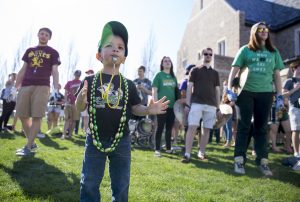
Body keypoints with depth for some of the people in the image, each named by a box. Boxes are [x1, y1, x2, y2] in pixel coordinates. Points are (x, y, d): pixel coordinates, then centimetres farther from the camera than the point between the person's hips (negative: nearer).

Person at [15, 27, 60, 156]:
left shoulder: (53, 53, 10)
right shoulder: (29, 51, 21)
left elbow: (55, 72, 2)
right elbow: (23, 70, 20)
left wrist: (56, 89, -11)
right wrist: (16, 86, 12)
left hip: (42, 87, -4)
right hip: (25, 86, 4)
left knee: (37, 117, -9)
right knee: (22, 116, 1)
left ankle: (28, 147, -3)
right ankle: (32, 143, 16)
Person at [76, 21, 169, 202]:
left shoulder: (128, 85, 0)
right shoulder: (90, 81, -4)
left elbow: (135, 108, 3)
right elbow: (79, 108, -5)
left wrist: (149, 110, -17)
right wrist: (81, 98, -28)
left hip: (121, 141, 1)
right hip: (95, 139, -1)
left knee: (121, 185, 14)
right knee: (89, 184, 11)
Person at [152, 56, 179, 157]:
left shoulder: (173, 77, 15)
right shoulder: (159, 75, 0)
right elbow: (154, 91, -6)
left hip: (172, 106, 5)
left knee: (169, 128, 10)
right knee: (160, 127, -3)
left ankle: (168, 148, 21)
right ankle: (157, 149, 3)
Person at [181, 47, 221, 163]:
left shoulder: (215, 73, 18)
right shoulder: (195, 70, 9)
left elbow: (217, 91, 16)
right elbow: (189, 88, 3)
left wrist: (218, 108, 10)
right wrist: (187, 104, -6)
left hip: (211, 105, 4)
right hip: (196, 103, -3)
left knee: (206, 129, 4)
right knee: (192, 127, -11)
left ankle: (201, 152, 15)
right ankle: (187, 154, -11)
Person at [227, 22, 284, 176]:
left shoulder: (273, 52, 14)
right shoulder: (245, 50, 6)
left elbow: (277, 76, 13)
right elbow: (234, 70, 2)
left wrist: (280, 96, 6)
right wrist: (229, 90, -9)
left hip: (265, 93, 3)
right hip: (246, 92, -2)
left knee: (261, 128, 5)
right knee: (244, 126, -1)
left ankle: (262, 161, 9)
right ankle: (239, 160, 2)